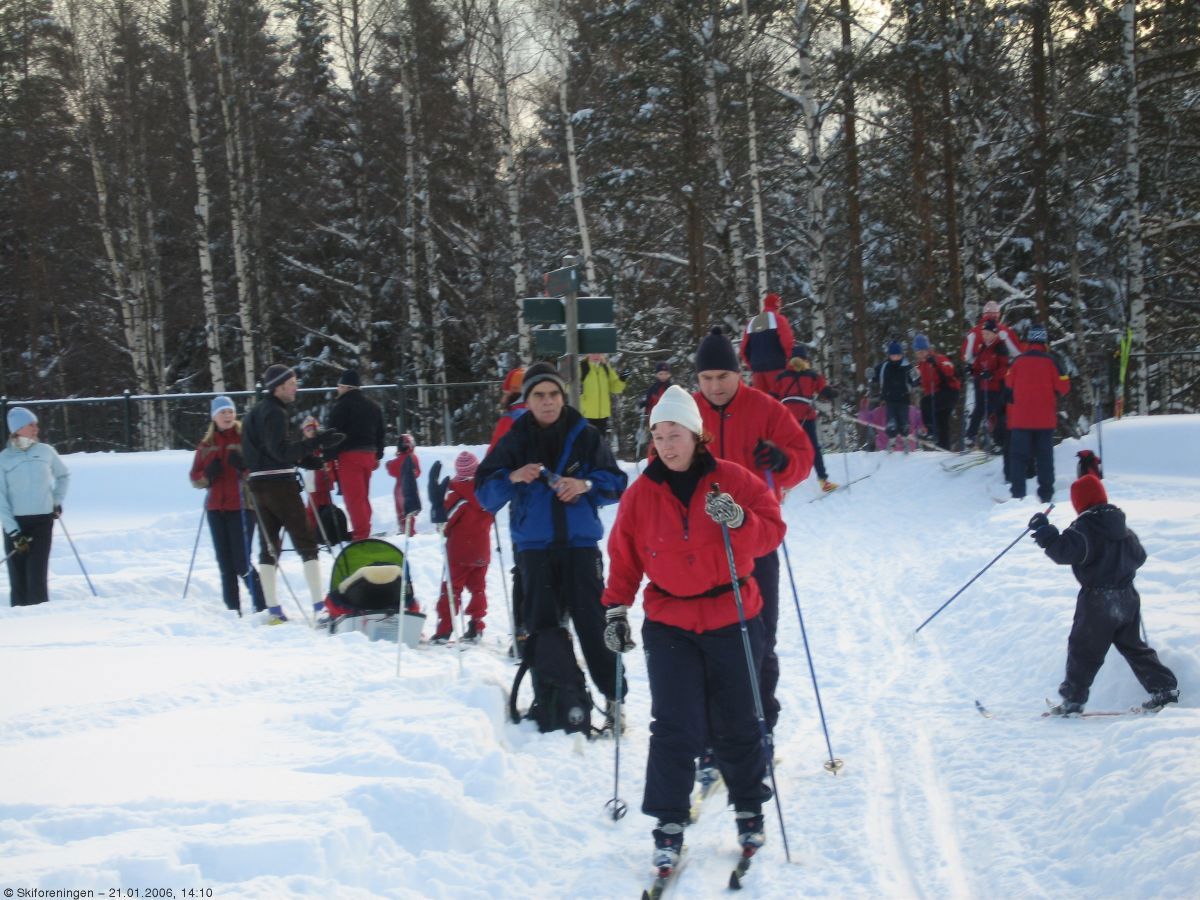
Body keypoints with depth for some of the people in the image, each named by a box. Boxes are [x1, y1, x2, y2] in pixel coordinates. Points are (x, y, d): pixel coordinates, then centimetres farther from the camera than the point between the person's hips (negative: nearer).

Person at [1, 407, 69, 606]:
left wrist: (57, 501, 12)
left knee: (37, 575, -10)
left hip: (43, 521, 0)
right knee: (17, 577, 2)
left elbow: (63, 475, 23)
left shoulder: (45, 451, 4)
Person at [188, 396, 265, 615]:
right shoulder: (206, 444, 12)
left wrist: (244, 466, -21)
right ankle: (232, 609, 9)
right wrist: (207, 475, -7)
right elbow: (195, 478, 14)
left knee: (242, 562, -12)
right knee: (225, 564, 4)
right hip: (216, 508, 5)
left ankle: (262, 606, -2)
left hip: (242, 506, -5)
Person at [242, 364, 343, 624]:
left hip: (258, 483, 9)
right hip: (280, 483, -9)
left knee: (268, 545, 9)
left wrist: (302, 458, 17)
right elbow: (281, 451, -23)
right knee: (306, 542, -5)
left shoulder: (255, 411, 17)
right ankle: (320, 605, -9)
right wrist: (315, 442, -29)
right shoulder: (274, 412, -14)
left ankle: (272, 608, 7)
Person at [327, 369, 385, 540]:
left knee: (354, 497, -7)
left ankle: (361, 532, -11)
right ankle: (364, 529, 21)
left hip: (349, 455, -8)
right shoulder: (373, 406, 17)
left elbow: (334, 433, -13)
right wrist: (378, 456, 26)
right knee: (363, 496, 16)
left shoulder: (342, 406, -9)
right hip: (369, 454, 8)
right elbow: (380, 433, 22)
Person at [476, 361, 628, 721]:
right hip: (534, 546, 1)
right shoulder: (513, 441, 4)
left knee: (592, 622, -7)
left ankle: (614, 696, 1)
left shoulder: (585, 436, 3)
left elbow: (615, 482, 4)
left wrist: (586, 484, -15)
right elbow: (485, 492, 2)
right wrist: (512, 478, -17)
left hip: (580, 542, -1)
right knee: (542, 624, 4)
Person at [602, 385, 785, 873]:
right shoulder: (640, 494, 2)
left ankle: (749, 810, 27)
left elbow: (772, 532, -7)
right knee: (674, 727, -7)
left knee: (736, 726, 7)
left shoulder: (733, 481, -4)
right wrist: (616, 609, 1)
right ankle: (669, 824, 2)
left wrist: (738, 520, -25)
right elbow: (624, 559, 8)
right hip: (669, 626, 1)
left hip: (732, 621, -1)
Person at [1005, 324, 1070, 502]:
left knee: (1018, 455, 6)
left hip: (1021, 418, 0)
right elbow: (1063, 386, -5)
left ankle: (1017, 493, 0)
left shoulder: (1018, 361, -5)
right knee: (1044, 456, 7)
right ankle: (1046, 494, 6)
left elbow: (1009, 384, 8)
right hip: (1045, 418, 0)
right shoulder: (1050, 361, -9)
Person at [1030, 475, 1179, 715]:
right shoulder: (1122, 527, 9)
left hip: (1097, 601, -7)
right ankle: (1164, 688, 14)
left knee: (1083, 650, 2)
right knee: (1133, 646, 18)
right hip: (1127, 598, 7)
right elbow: (1139, 557, 20)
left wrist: (1044, 533, -18)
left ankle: (1072, 699, 3)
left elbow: (1064, 551, -26)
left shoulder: (1085, 528, -14)